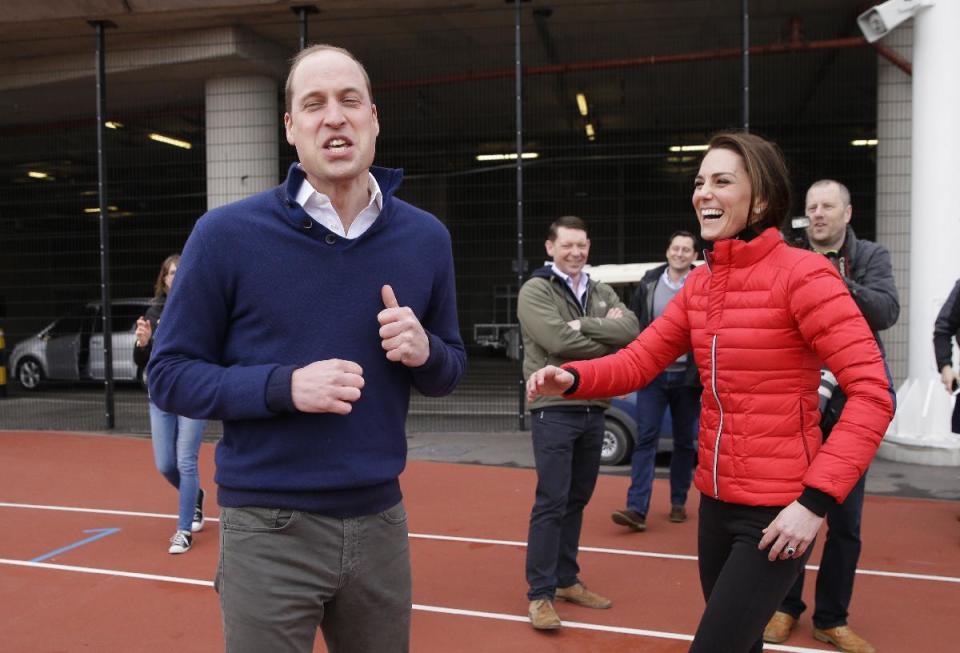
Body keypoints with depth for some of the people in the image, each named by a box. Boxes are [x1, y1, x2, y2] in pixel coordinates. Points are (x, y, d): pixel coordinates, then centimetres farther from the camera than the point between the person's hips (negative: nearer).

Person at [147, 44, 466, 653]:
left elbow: (451, 368, 11)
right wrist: (283, 386, -20)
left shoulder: (426, 237, 2)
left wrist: (424, 352, -13)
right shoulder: (226, 234, -8)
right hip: (268, 530, -3)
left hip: (380, 521, 4)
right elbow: (170, 374, -4)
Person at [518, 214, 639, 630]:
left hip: (593, 409, 7)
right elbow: (559, 341, -20)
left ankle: (566, 580, 27)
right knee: (551, 502, -4)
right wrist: (607, 336, -8)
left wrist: (583, 325, -16)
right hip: (554, 410, -6)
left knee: (577, 499, 14)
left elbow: (630, 329, -5)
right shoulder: (535, 291, -5)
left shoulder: (602, 293, 13)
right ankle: (540, 594, 5)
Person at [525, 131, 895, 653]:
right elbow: (640, 359, 4)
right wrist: (572, 379, -15)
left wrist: (816, 499, -24)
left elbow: (872, 392, -19)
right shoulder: (700, 283, 7)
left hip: (777, 510, -7)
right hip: (715, 501, 7)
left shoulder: (801, 273, -15)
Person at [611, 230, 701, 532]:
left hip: (686, 376, -1)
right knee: (645, 440, -5)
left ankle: (678, 503, 25)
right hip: (652, 374, 1)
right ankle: (637, 509, -7)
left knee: (685, 442, 10)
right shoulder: (648, 284, 4)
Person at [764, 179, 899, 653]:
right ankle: (785, 606, 27)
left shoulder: (872, 257, 4)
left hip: (851, 403, 1)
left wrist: (840, 284, -28)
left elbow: (887, 312, -13)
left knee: (845, 520, 9)